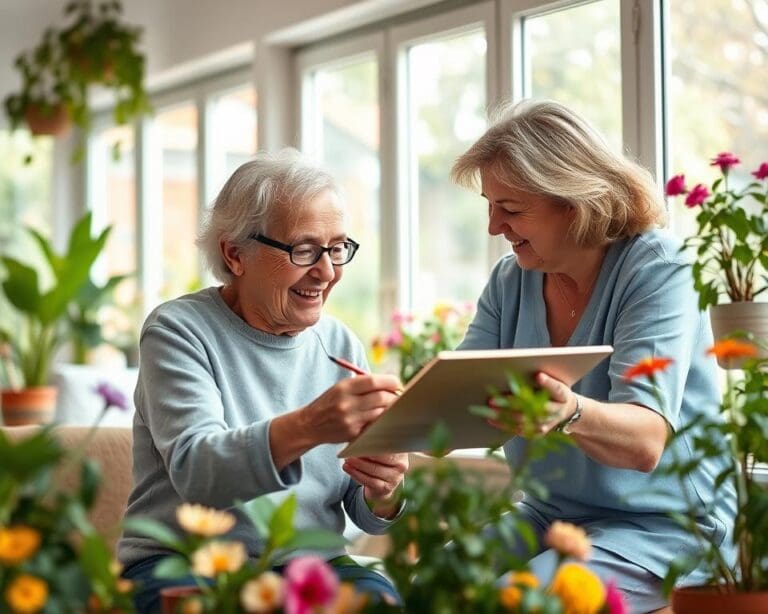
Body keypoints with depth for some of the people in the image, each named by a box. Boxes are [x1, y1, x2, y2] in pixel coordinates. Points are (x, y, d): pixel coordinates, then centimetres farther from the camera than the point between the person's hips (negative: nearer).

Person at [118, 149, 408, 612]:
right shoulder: (179, 330, -3)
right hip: (181, 566, -2)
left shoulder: (342, 346, 10)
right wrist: (305, 428, -37)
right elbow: (194, 470, -20)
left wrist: (382, 493, -17)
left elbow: (368, 518, 9)